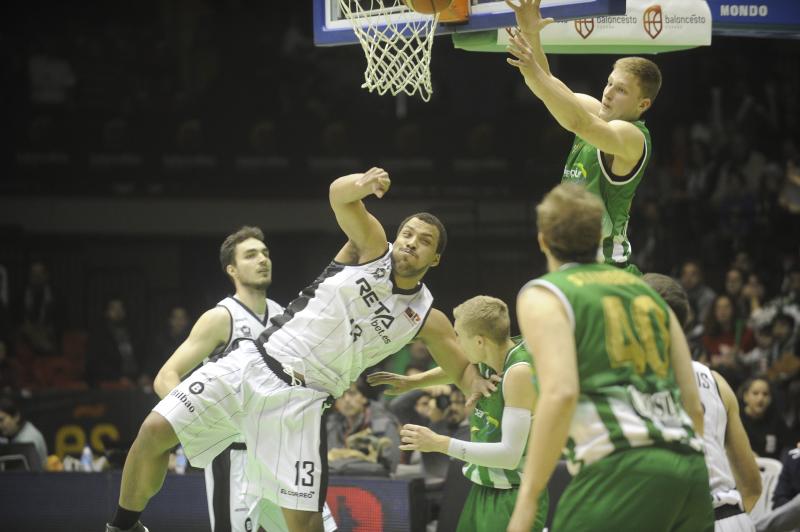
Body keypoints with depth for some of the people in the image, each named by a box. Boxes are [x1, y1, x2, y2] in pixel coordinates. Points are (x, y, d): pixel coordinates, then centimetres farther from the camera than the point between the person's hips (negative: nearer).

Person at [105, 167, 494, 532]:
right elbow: (340, 195, -13)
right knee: (155, 431, -12)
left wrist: (479, 388, -11)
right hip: (253, 364, 0)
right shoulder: (371, 247, 2)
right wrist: (362, 184, -37)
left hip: (301, 398, 0)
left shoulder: (427, 319, 6)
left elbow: (463, 370, 14)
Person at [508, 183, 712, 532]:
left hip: (621, 469, -7)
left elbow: (560, 394, -13)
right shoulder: (644, 290, 24)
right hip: (689, 468, 7)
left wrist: (527, 499, -13)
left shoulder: (543, 296, 4)